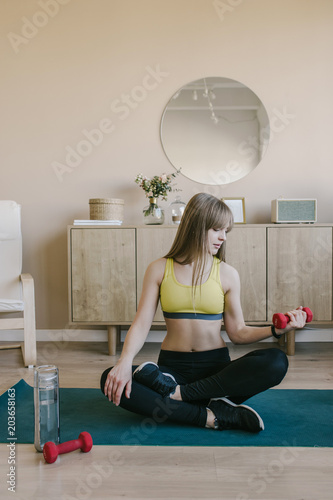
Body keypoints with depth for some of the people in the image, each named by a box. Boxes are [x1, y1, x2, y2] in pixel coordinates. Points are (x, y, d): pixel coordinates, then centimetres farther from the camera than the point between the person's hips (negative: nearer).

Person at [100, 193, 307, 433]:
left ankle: (178, 393, -26)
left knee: (276, 362, -27)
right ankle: (211, 416, -28)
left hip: (216, 366, 1)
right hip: (173, 365, 0)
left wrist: (276, 329, -12)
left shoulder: (227, 274, 4)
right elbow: (141, 324, -3)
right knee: (111, 380, -27)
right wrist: (125, 361, -21)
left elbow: (238, 332, 5)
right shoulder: (159, 269, 3)